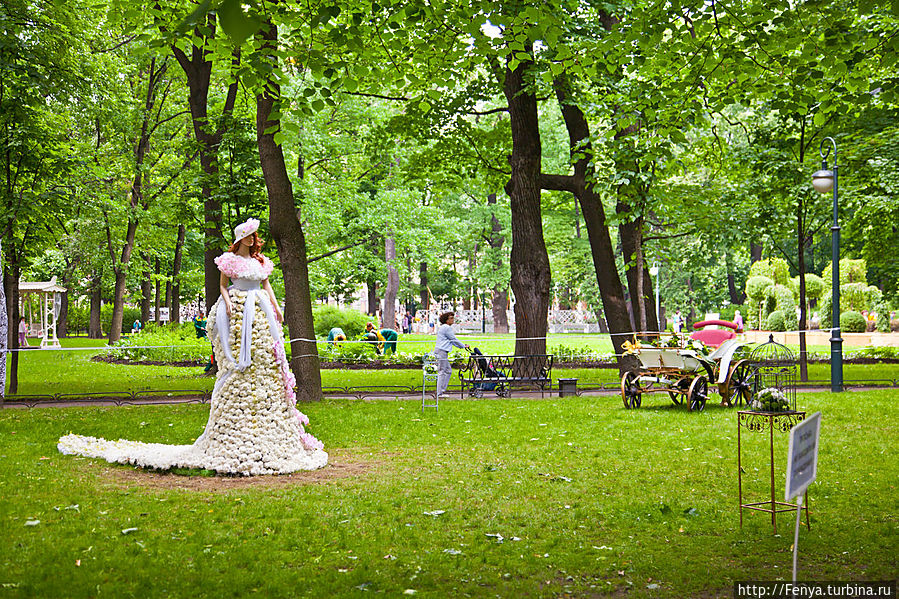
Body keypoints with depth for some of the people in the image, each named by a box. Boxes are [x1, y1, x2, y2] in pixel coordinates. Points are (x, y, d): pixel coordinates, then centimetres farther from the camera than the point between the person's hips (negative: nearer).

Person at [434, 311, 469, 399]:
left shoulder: (445, 327, 20)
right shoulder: (446, 328, -13)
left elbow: (452, 341, 25)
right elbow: (454, 340, -9)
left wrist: (462, 346, 22)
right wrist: (464, 345, 4)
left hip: (442, 351, 11)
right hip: (441, 351, -11)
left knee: (448, 371, 13)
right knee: (442, 372, -8)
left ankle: (442, 391, 15)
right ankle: (439, 394, -7)